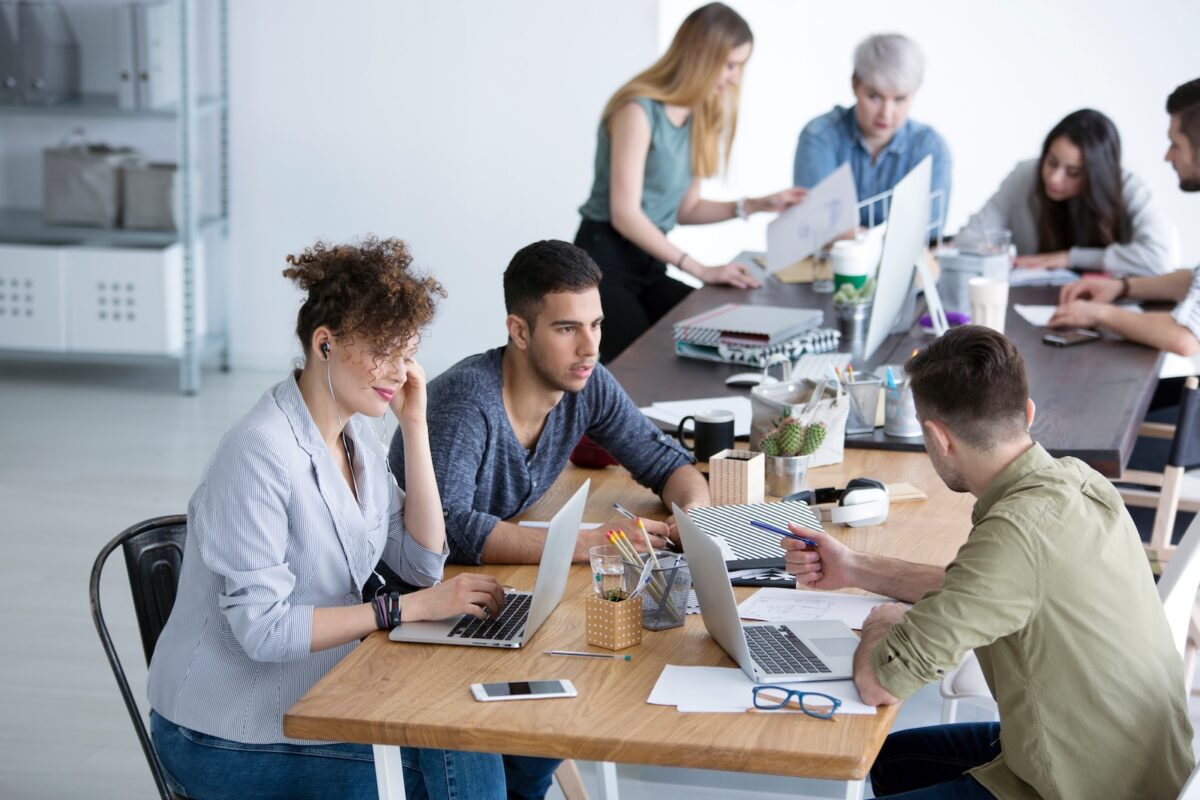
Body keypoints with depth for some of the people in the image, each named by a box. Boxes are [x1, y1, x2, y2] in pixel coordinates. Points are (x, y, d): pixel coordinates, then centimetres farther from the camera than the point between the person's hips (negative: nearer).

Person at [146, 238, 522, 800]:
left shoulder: (354, 432, 6)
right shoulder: (259, 453, -22)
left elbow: (423, 563, 6)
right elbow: (263, 628, -25)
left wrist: (414, 426, -1)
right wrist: (409, 607, -22)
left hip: (322, 695, 8)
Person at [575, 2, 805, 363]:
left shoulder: (698, 117, 10)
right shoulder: (638, 111, -15)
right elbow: (624, 214, -19)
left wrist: (754, 205, 3)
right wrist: (701, 270, -23)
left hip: (649, 267, 7)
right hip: (604, 266, -7)